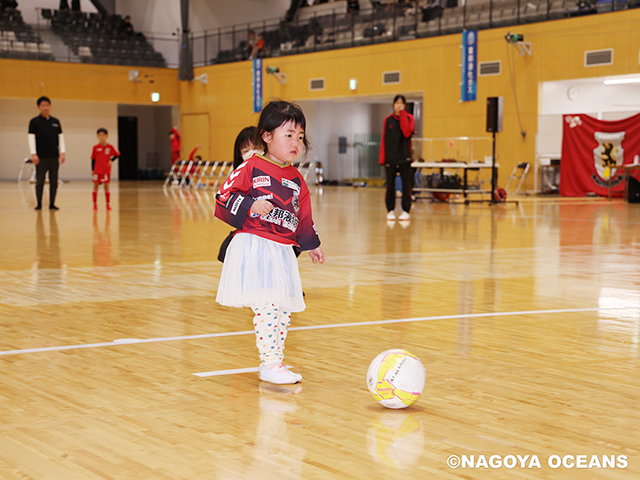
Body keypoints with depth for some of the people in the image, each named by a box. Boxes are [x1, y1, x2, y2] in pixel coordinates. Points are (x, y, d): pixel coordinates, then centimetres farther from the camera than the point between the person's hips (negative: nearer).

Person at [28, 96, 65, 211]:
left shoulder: (56, 121, 10)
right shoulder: (34, 121, 0)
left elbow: (60, 137, 12)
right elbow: (31, 138, -4)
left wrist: (62, 153, 3)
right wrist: (33, 154, -12)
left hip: (54, 157, 3)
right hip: (41, 157, -3)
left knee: (54, 181, 4)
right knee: (40, 181, 0)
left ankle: (52, 204, 10)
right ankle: (39, 204, 8)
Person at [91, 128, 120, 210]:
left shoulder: (110, 147, -1)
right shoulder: (96, 147, -1)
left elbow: (117, 154, 9)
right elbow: (93, 159, 4)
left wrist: (111, 160, -5)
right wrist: (92, 170, 1)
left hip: (106, 171, 0)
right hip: (97, 171, 0)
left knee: (106, 186, 4)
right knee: (95, 186, 2)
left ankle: (108, 204, 12)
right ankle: (95, 204, 11)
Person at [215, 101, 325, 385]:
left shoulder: (296, 179, 14)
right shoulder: (250, 169, -5)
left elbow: (304, 216, 24)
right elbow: (223, 200, -7)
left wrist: (312, 245, 27)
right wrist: (250, 206, -20)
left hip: (282, 252, 7)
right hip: (254, 247, -7)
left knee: (284, 311, 10)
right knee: (267, 306, -14)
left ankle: (274, 362, 21)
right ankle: (270, 364, -8)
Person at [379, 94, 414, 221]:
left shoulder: (409, 118, 4)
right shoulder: (388, 119, 6)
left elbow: (407, 133, -14)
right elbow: (384, 139, 4)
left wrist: (402, 115, -12)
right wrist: (382, 158, -3)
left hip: (404, 157, -1)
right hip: (390, 157, 1)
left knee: (406, 184, 0)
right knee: (390, 184, 3)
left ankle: (406, 211, 6)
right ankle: (390, 211, 10)